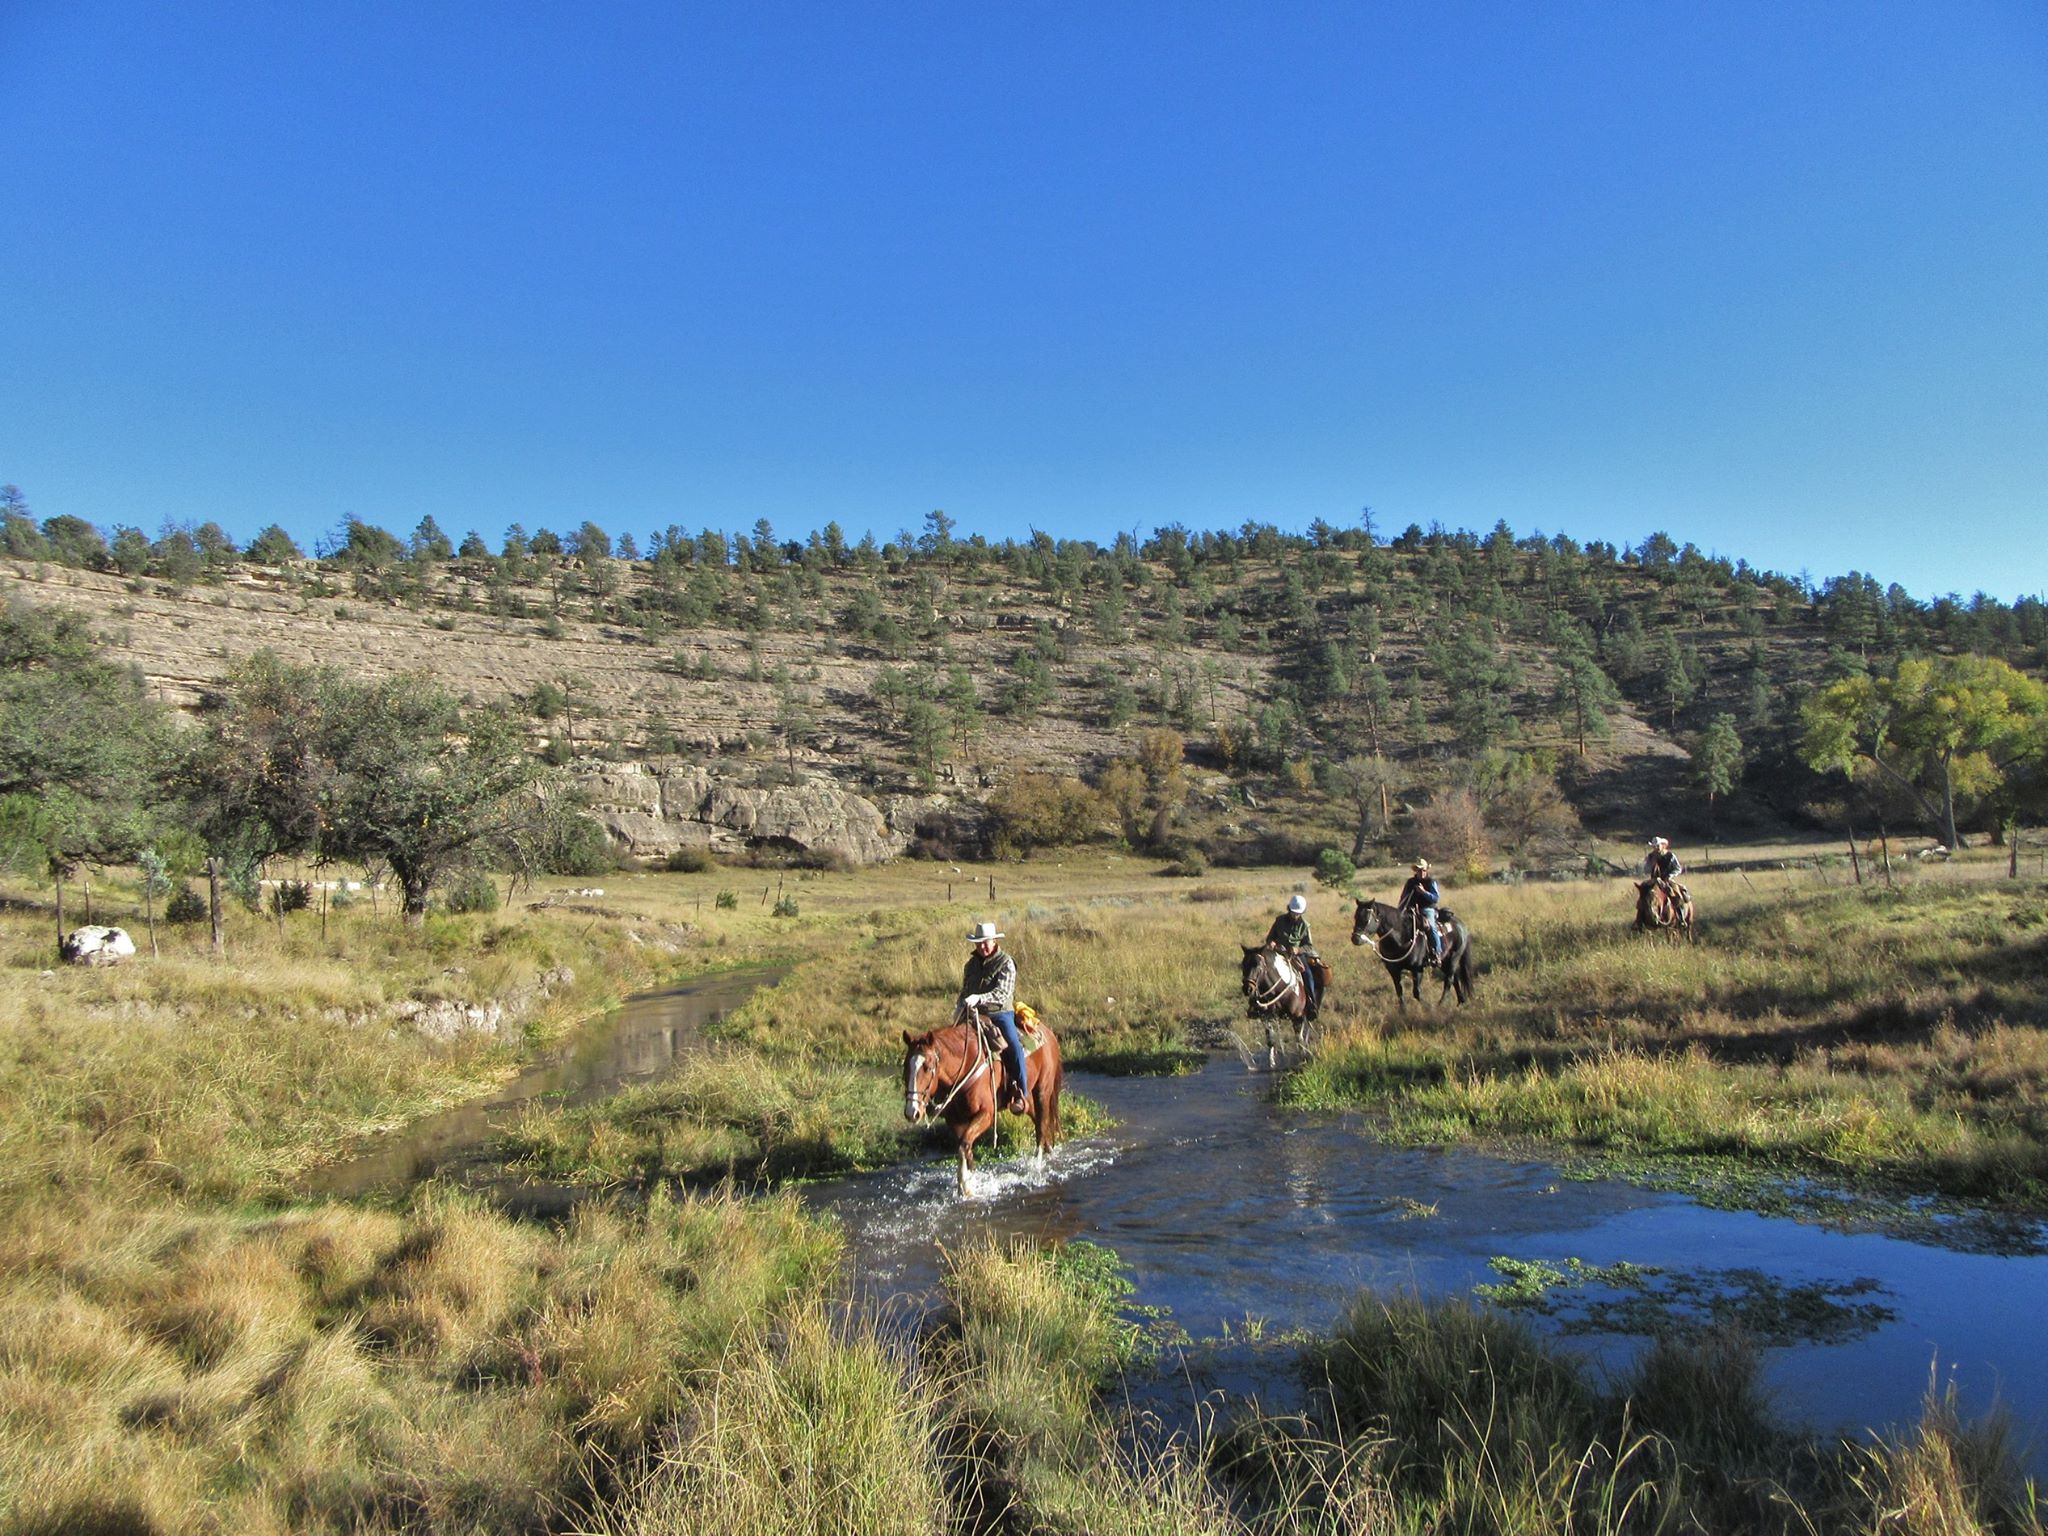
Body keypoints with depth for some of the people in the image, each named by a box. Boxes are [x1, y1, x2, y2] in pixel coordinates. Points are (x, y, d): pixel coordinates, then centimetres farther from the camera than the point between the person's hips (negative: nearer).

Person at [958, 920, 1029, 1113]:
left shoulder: (1006, 964, -6)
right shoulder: (972, 965, 12)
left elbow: (1002, 993, -17)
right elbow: (965, 990, 22)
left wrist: (979, 998, -31)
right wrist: (960, 1007, 2)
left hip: (1001, 1013, -5)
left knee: (1015, 1046, -26)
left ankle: (1022, 1094, -19)